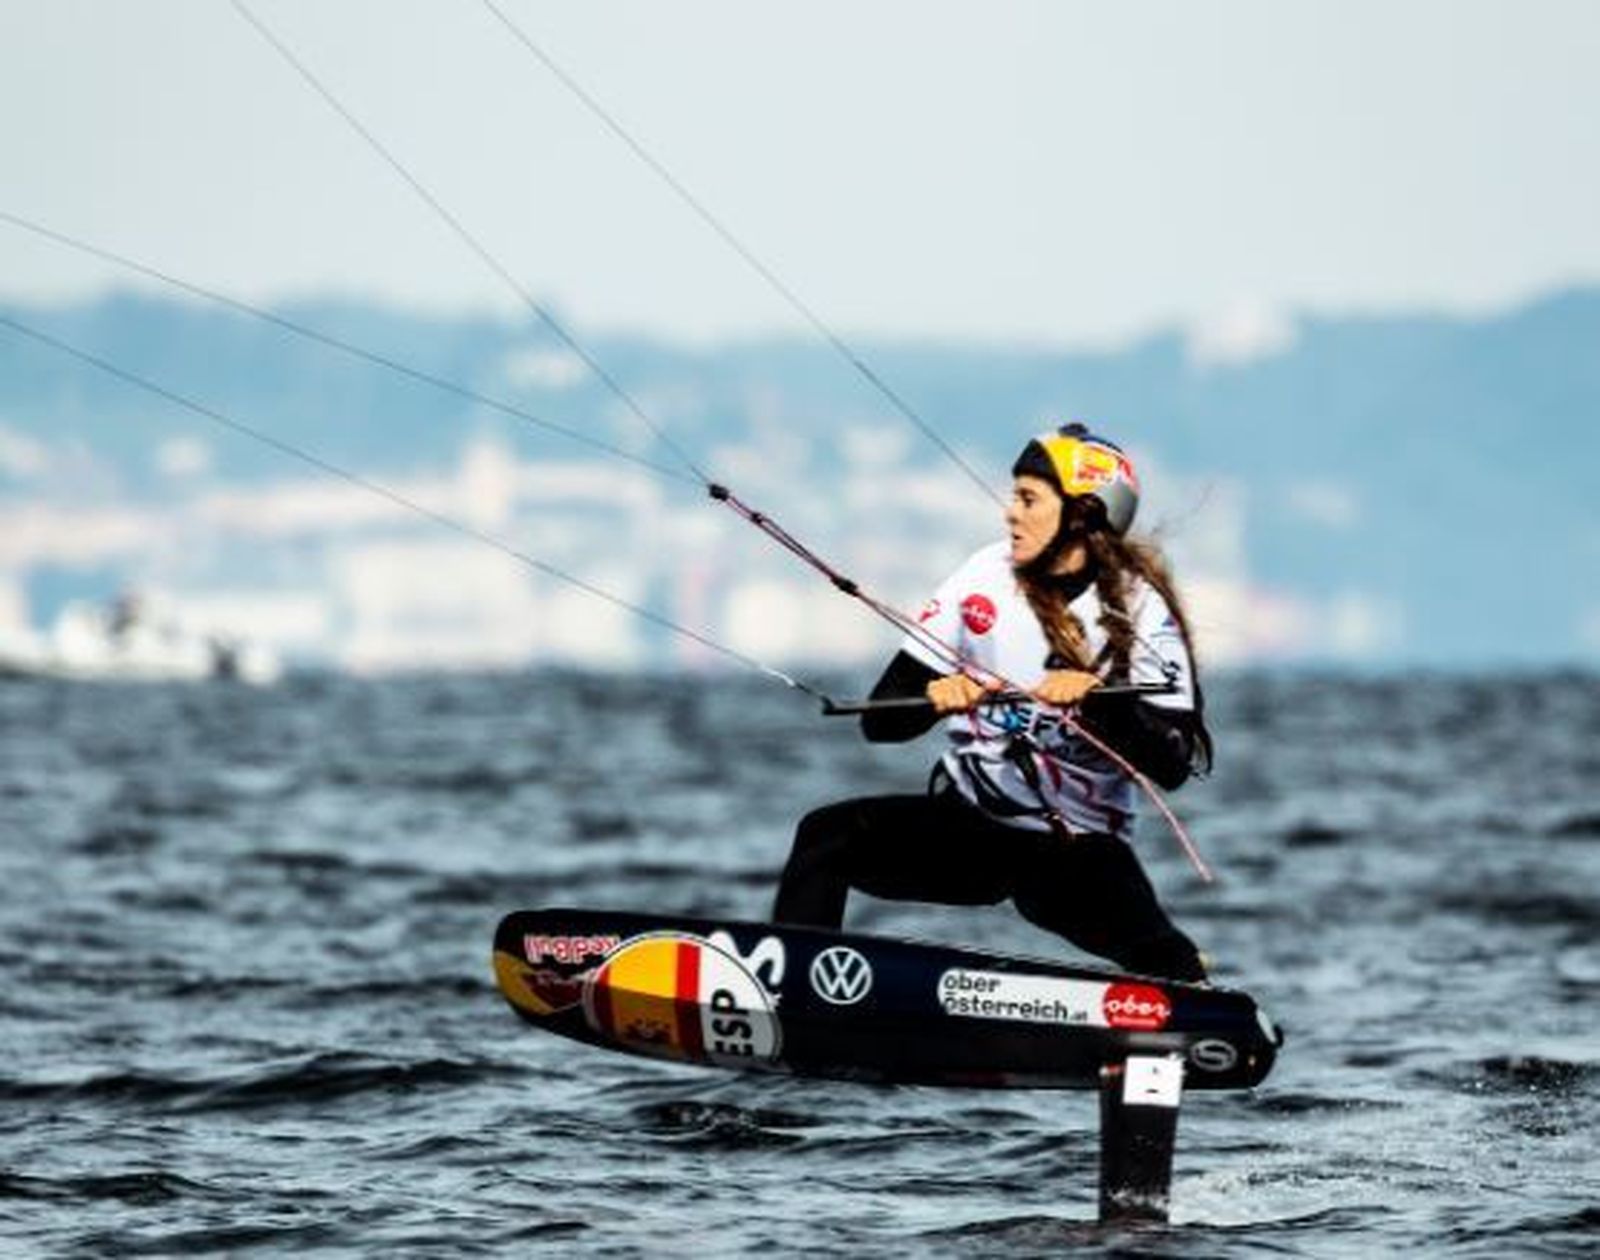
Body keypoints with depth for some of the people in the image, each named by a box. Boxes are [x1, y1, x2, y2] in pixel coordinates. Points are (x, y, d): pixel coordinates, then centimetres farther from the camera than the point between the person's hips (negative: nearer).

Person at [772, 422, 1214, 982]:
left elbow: (1174, 764, -15)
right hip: (967, 825, 3)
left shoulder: (1139, 610, -7)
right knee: (827, 836, -21)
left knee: (1165, 963, -30)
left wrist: (1098, 699, -29)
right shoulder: (987, 577, -2)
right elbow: (881, 719, -2)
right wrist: (935, 697, -24)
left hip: (1076, 850, -3)